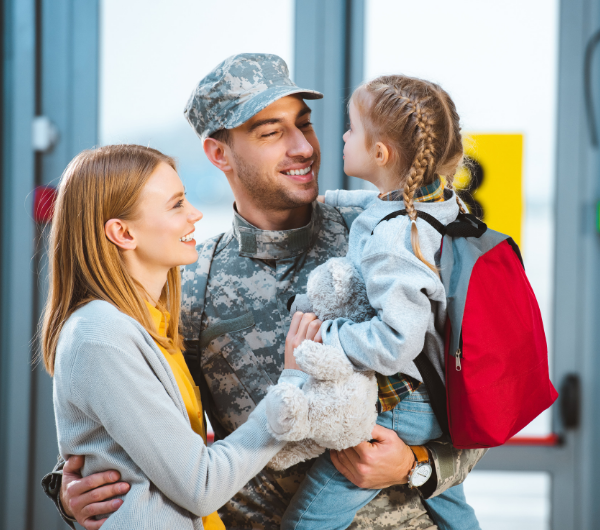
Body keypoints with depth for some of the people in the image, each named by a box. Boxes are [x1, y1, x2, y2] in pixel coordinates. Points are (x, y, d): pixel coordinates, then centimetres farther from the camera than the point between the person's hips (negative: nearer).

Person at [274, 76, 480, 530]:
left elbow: (397, 342, -35)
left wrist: (324, 336, -24)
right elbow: (373, 204, 22)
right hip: (444, 404, 10)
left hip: (397, 410, -10)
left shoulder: (393, 239, -30)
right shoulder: (440, 199, -3)